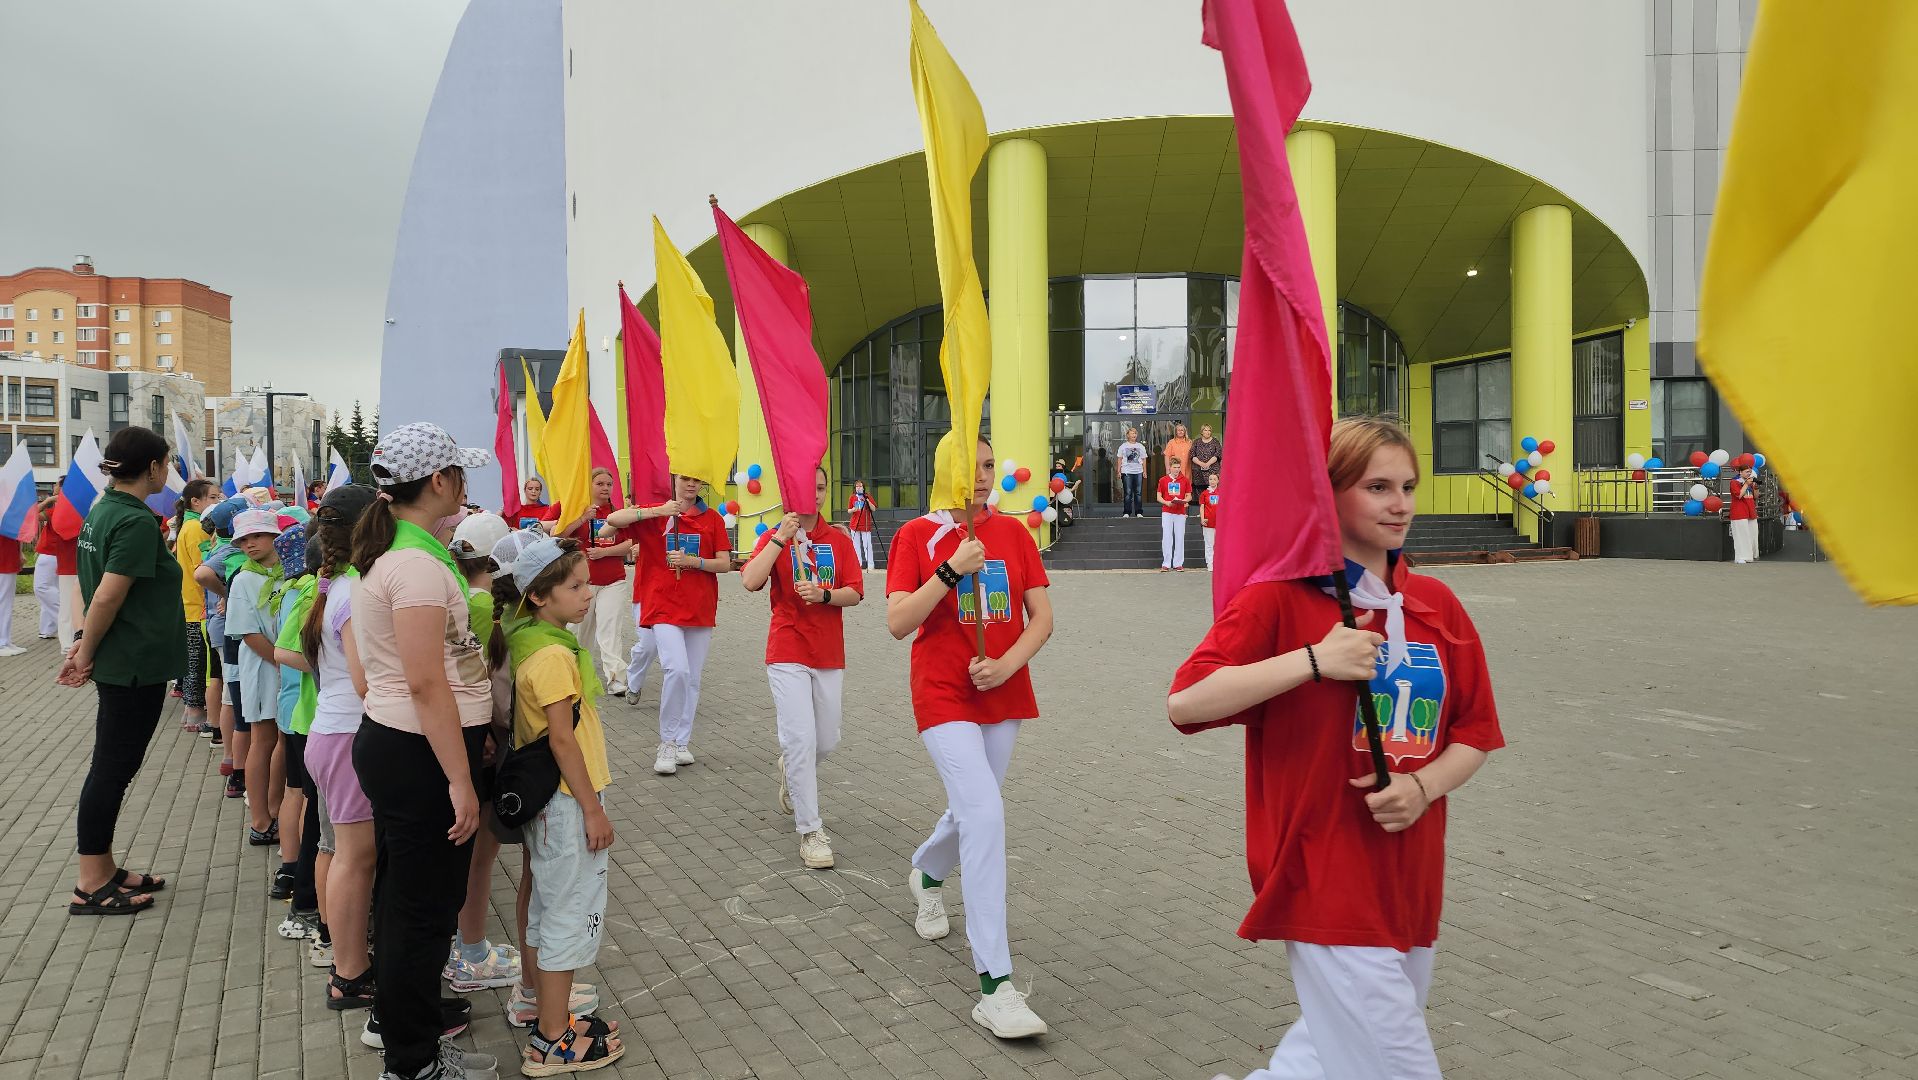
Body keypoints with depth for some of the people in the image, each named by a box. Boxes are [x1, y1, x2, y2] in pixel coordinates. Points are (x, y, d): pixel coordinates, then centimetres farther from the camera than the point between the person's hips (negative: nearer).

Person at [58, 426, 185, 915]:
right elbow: (107, 598, -22)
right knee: (112, 769, -1)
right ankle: (91, 887, 8)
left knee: (113, 766, 16)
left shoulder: (102, 510, 10)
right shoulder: (137, 522, -20)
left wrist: (86, 645, 8)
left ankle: (103, 869, 26)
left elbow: (95, 591, 12)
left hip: (119, 666, 9)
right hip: (136, 666, -9)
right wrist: (87, 654, -10)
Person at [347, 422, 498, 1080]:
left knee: (400, 889, 24)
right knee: (427, 904, 3)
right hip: (422, 754, -10)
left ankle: (392, 1015, 42)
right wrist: (461, 781, -23)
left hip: (388, 743, 10)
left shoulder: (388, 553, 10)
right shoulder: (418, 564, -22)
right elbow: (427, 684, -26)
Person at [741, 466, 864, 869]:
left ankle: (791, 770, 46)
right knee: (802, 739, -12)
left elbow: (855, 593, 0)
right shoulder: (773, 538, 1)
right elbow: (751, 582, -16)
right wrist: (780, 537, -17)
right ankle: (811, 831, -1)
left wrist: (824, 594, -18)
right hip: (788, 654, -3)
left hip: (830, 654, 3)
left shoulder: (839, 540, 6)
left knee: (826, 742, 11)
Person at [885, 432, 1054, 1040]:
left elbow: (1042, 616, 2)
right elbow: (897, 624, -11)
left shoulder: (1013, 533, 4)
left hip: (1004, 695, 5)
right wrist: (951, 570, -21)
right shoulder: (916, 536, -5)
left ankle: (925, 873, 55)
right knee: (984, 815, -19)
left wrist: (1007, 664, -14)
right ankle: (995, 985, -16)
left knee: (973, 811, 19)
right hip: (944, 698, -5)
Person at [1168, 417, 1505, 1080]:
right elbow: (1184, 703, -18)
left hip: (1411, 874, 6)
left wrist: (1423, 788, -9)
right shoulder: (1282, 596, -10)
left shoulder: (1437, 605, 7)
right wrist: (1314, 661, -24)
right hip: (1325, 879, -6)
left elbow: (1476, 733, 12)